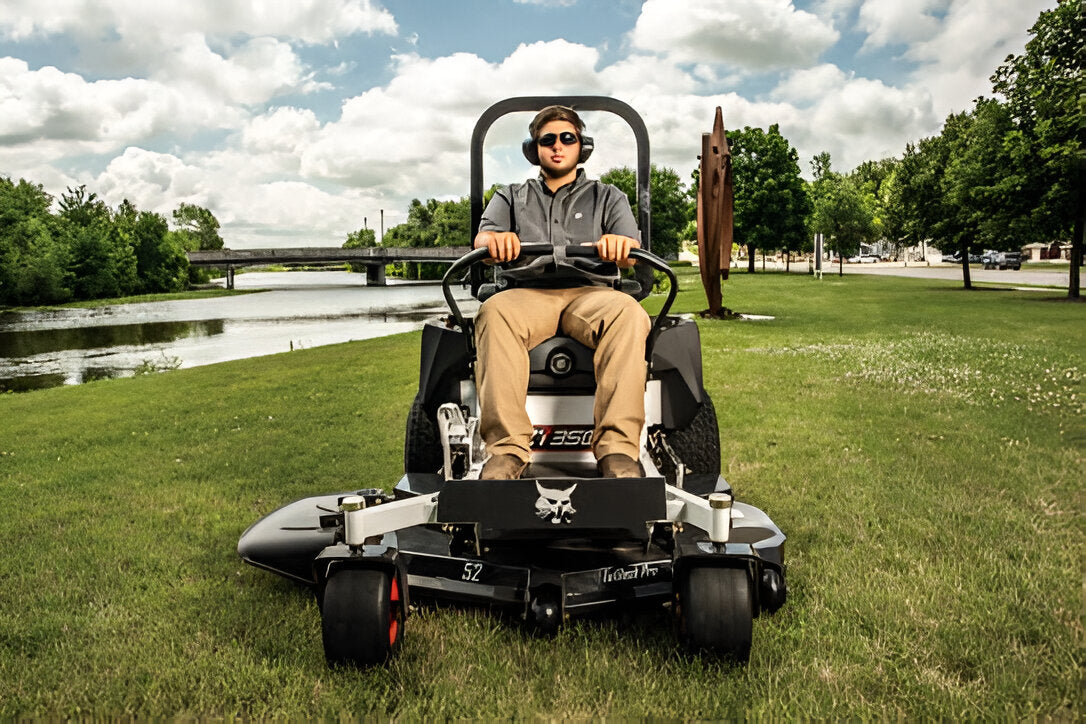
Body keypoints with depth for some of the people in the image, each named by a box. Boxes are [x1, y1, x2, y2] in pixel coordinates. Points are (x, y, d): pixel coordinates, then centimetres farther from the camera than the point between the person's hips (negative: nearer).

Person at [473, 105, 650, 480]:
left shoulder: (607, 196, 24)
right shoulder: (511, 196, 27)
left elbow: (632, 256, 7)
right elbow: (481, 238, 7)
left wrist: (622, 245, -20)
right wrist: (494, 239, -21)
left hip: (590, 291, 0)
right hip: (526, 292, 0)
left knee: (628, 312, -36)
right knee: (494, 312, -36)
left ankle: (618, 448, -41)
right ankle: (507, 450, -40)